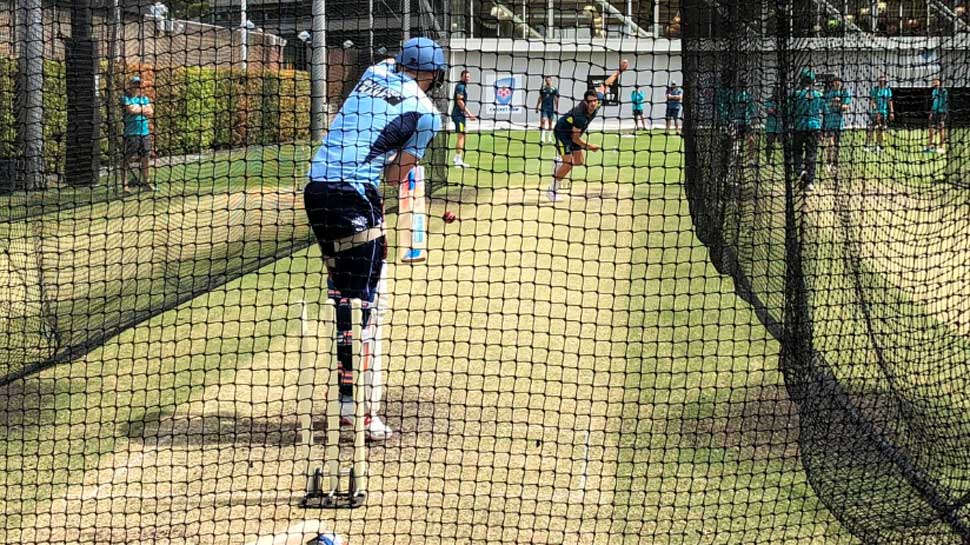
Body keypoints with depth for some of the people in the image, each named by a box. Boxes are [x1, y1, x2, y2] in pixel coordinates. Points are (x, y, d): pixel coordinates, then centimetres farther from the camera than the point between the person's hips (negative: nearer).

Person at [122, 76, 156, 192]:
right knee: (128, 159, -6)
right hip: (131, 133, -6)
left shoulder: (144, 98, 15)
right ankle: (124, 184, -4)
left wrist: (137, 109, -6)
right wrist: (144, 108, -3)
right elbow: (130, 109, -17)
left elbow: (150, 112, 4)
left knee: (145, 157, 13)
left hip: (145, 132, 6)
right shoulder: (126, 98, -1)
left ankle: (146, 181, 26)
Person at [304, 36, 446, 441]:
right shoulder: (425, 114, 0)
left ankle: (346, 402, 17)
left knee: (342, 297, 15)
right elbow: (394, 175, 1)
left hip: (317, 190, 7)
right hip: (355, 197, -7)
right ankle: (365, 415, -10)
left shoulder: (377, 71, 16)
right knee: (364, 305, -6)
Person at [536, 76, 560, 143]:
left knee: (550, 123, 8)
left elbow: (556, 99, 2)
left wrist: (557, 108, -2)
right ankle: (542, 138, -15)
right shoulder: (543, 89, 7)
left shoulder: (554, 89, 0)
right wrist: (537, 107, 13)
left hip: (551, 109, -1)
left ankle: (549, 139, 19)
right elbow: (540, 98, 14)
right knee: (543, 121, -12)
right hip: (543, 108, 1)